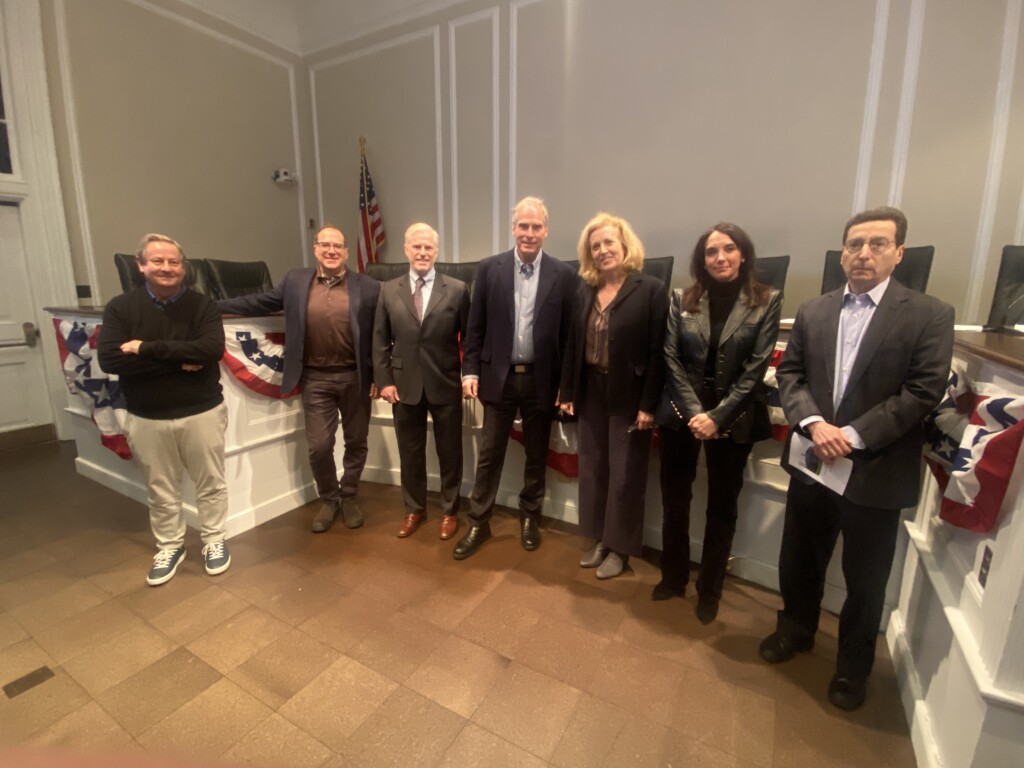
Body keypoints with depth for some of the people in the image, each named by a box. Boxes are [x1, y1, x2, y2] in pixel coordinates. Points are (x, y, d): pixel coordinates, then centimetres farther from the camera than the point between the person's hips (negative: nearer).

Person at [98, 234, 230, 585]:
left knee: (211, 483, 12)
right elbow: (109, 359, -15)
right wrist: (179, 360, -20)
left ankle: (214, 540, 31)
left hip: (202, 412, -1)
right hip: (147, 418, 1)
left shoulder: (202, 305, -4)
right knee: (160, 491, 15)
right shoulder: (120, 307, -2)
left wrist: (148, 349, -20)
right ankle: (169, 547, 35)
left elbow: (212, 349, -21)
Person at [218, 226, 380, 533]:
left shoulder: (368, 287, -3)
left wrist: (379, 376, -6)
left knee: (356, 442, 12)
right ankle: (329, 499, 29)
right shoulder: (295, 282, 5)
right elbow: (259, 302, 12)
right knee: (319, 446, 5)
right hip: (315, 378, 1)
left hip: (355, 377, -1)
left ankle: (349, 496, 33)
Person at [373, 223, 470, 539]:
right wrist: (384, 380, -2)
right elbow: (380, 340, 5)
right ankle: (414, 509, 34)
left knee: (449, 452, 10)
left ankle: (449, 511, 30)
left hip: (445, 385, -1)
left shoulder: (457, 289, -1)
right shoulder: (388, 290, 5)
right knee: (410, 452, 14)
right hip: (404, 385, 2)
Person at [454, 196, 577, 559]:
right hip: (499, 376, 1)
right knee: (489, 454, 9)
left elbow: (568, 333, -2)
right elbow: (476, 326, 2)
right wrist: (470, 371, -3)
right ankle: (479, 523, 25)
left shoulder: (564, 275, -3)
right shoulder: (490, 269, 0)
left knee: (536, 455, 14)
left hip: (541, 379, 0)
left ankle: (530, 517, 35)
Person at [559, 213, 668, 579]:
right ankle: (600, 539, 32)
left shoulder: (652, 289, -9)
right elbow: (573, 345, 7)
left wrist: (648, 405, -15)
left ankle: (619, 547, 25)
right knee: (593, 469, 14)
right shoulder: (585, 291, 7)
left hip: (629, 397, -5)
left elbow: (657, 352, -13)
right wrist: (568, 392, 5)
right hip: (592, 394, 6)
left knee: (625, 474, 7)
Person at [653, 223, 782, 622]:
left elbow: (756, 367, -7)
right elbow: (671, 358, -2)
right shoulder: (682, 299, 2)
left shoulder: (767, 301, -2)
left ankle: (709, 591, 30)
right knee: (674, 501, 11)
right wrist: (693, 410, -13)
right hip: (680, 413, 2)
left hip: (733, 419, -1)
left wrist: (717, 416, -14)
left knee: (722, 507, 12)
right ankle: (673, 576, 33)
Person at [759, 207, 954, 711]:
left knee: (865, 579, 14)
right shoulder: (812, 311, 7)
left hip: (877, 471, -3)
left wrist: (854, 436, -20)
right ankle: (795, 629, 44)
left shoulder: (930, 315, -4)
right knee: (799, 560, 18)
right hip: (812, 462, 3)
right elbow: (789, 374, 2)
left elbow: (923, 392, -12)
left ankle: (853, 665, 38)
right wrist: (813, 423, -15)